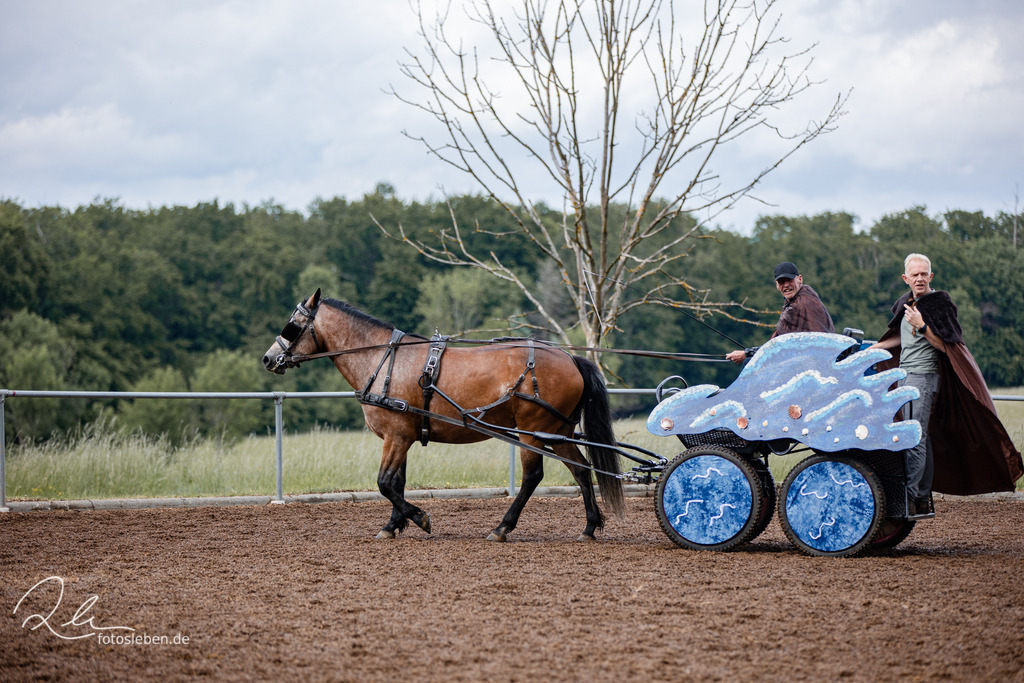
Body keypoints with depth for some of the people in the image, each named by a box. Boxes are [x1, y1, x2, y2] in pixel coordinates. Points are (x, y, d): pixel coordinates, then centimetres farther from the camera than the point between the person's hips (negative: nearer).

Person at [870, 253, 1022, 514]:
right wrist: (874, 347, 29)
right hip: (905, 376, 8)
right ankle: (923, 499, 13)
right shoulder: (906, 303, 15)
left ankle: (909, 498, -18)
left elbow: (946, 346, -13)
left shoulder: (940, 304, -8)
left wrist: (921, 326, -21)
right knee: (922, 438, 10)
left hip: (924, 377, -8)